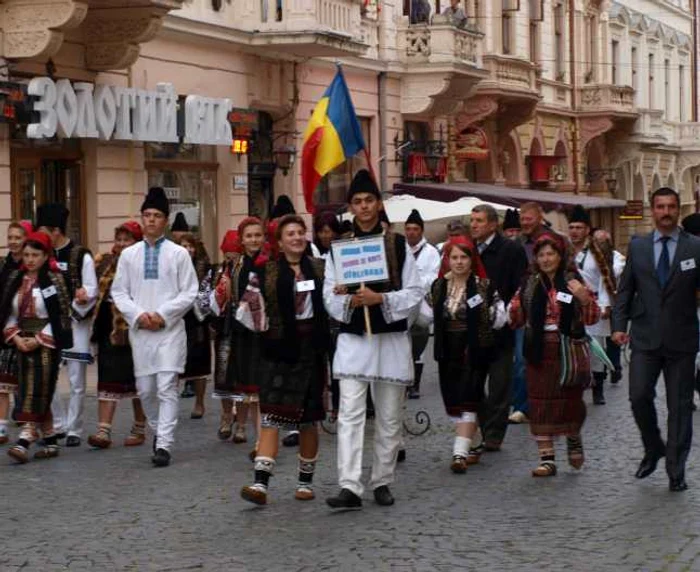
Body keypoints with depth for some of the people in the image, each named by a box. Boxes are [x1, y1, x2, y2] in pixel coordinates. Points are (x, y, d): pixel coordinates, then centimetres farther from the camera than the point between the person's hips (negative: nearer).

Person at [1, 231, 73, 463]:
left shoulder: (54, 279, -6)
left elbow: (61, 316, -9)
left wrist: (38, 339, -13)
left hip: (46, 344, -6)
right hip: (23, 344, 6)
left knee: (38, 391, -11)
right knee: (27, 391, 7)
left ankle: (25, 440, -19)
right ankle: (50, 441, 16)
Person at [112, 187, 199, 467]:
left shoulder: (178, 254, 0)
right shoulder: (129, 254, 8)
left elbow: (189, 293, -2)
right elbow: (119, 292, 8)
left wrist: (162, 314, -12)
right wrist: (138, 315, -8)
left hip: (169, 329, -3)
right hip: (140, 329, 3)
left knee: (166, 389, -10)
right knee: (145, 389, 9)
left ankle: (163, 446, -11)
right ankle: (159, 431, 31)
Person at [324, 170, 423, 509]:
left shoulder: (398, 245, 2)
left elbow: (415, 293, -2)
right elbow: (329, 295, 5)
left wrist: (380, 298, -17)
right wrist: (349, 300, -16)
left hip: (392, 339, 0)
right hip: (353, 339, 0)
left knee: (389, 418, 7)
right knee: (350, 414, -10)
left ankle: (382, 482, 19)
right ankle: (350, 487, -15)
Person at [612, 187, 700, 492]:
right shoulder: (637, 246, 8)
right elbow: (625, 289, 10)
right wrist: (619, 325, -1)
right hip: (645, 338, 1)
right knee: (639, 397, -8)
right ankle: (653, 449, 19)